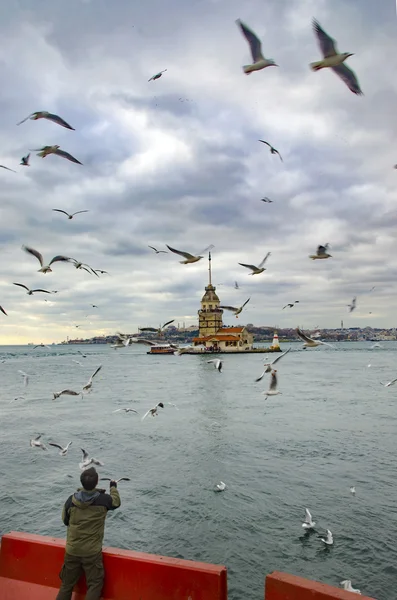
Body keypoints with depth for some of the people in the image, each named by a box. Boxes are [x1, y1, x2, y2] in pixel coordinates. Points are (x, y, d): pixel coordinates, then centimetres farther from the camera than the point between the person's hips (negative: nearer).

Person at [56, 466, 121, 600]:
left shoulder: (71, 500, -11)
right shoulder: (103, 499, -15)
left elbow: (65, 520, 6)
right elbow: (116, 502, 8)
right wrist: (113, 487, 26)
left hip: (72, 550, 3)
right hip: (92, 551, -3)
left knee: (67, 584, 17)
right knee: (95, 584, 10)